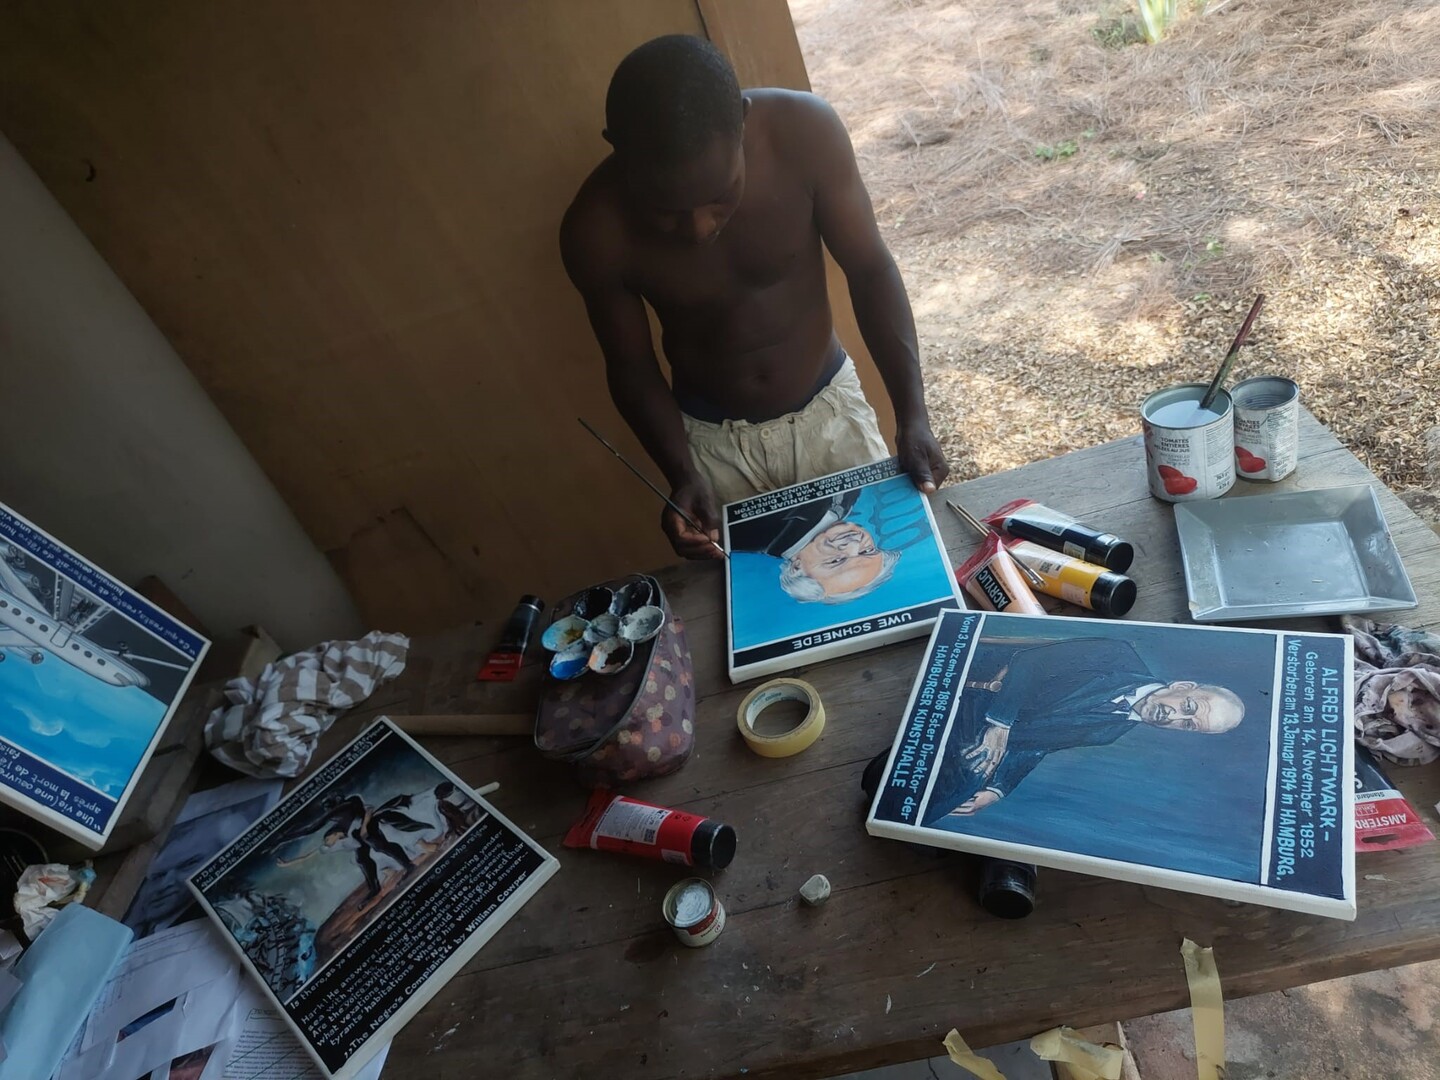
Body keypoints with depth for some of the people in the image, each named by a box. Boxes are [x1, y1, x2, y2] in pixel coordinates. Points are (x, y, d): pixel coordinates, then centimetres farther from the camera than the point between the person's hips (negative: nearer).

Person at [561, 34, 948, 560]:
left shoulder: (803, 131, -24)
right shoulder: (596, 230, -24)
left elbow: (869, 268, -13)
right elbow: (631, 364, -9)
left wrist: (912, 413, -22)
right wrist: (681, 474, -22)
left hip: (830, 409, 1)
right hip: (712, 440, 0)